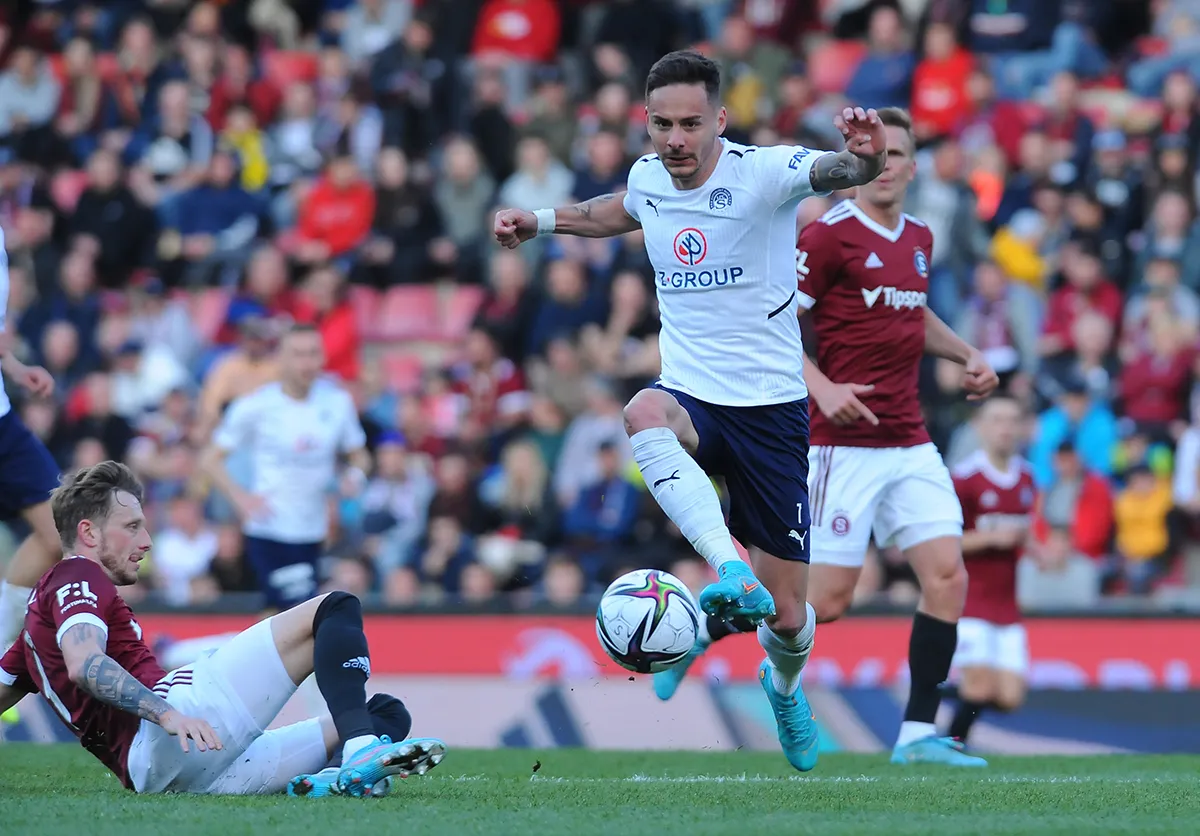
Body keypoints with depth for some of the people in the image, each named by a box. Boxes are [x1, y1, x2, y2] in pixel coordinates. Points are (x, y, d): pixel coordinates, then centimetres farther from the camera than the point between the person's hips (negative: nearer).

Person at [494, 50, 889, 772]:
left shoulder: (763, 172, -15)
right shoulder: (648, 178, 2)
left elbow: (830, 171, -37)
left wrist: (865, 156, -58)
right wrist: (540, 221, 23)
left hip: (771, 407, -3)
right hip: (691, 394, 3)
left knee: (789, 621, 3)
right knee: (645, 415, -39)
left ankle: (785, 686, 41)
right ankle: (734, 576, -50)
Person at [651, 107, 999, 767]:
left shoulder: (919, 238, 13)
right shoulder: (829, 235, -10)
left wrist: (966, 355, 17)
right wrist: (823, 387, -22)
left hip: (909, 443, 7)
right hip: (846, 443, -7)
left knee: (947, 577, -5)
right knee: (827, 599, -8)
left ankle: (919, 732, 2)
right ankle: (699, 629, 14)